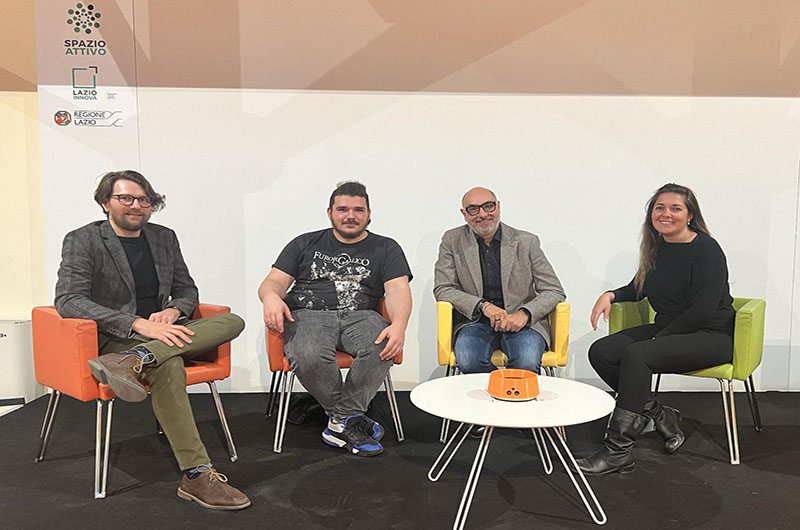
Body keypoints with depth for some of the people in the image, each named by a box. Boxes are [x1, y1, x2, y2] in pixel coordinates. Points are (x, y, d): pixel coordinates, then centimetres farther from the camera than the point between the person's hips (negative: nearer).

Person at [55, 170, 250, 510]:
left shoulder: (164, 238, 14)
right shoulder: (82, 241, -3)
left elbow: (187, 290, 18)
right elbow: (67, 300, -17)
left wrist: (173, 311, -9)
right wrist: (138, 324, -29)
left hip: (162, 334, 6)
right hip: (114, 339, -6)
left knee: (232, 322, -19)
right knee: (168, 365, -38)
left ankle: (134, 360, -40)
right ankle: (197, 477, -36)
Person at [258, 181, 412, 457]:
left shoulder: (386, 248, 15)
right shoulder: (305, 244, 19)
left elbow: (398, 289, 0)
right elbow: (274, 281, 11)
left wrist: (399, 325, -22)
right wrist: (271, 297, -16)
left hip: (361, 315, 0)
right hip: (308, 314, 0)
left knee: (381, 348, -34)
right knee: (309, 357, -34)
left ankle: (341, 420, -17)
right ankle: (352, 417, -11)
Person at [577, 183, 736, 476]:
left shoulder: (706, 250, -13)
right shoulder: (657, 247, 9)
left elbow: (702, 312, -19)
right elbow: (638, 288, 23)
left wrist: (659, 339, -17)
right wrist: (611, 295, 2)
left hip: (711, 337, -8)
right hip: (667, 330, 8)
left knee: (636, 354, -32)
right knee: (601, 351, -12)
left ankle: (617, 451, -27)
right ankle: (659, 415, -3)